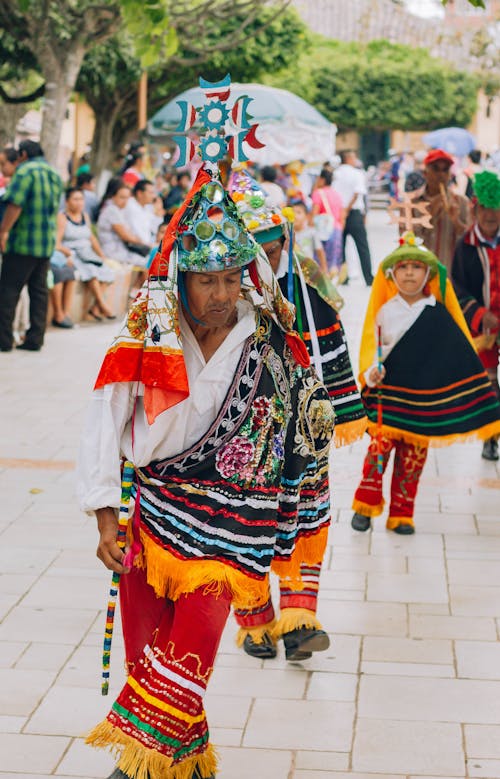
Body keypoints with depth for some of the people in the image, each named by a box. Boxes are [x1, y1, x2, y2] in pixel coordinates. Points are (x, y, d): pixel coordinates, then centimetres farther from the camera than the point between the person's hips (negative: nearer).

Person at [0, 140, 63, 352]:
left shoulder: (25, 171, -10)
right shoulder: (55, 175, 15)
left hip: (23, 242, -8)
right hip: (47, 243, 8)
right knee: (39, 290, 9)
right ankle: (35, 338, 9)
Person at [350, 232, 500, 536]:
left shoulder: (438, 313, 0)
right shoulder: (385, 311, 0)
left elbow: (458, 351, 4)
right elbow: (372, 346, 2)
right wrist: (371, 372, -17)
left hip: (425, 395, 1)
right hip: (388, 391, -1)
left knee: (413, 454, 5)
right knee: (381, 445, -10)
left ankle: (401, 514, 15)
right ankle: (366, 505, 5)